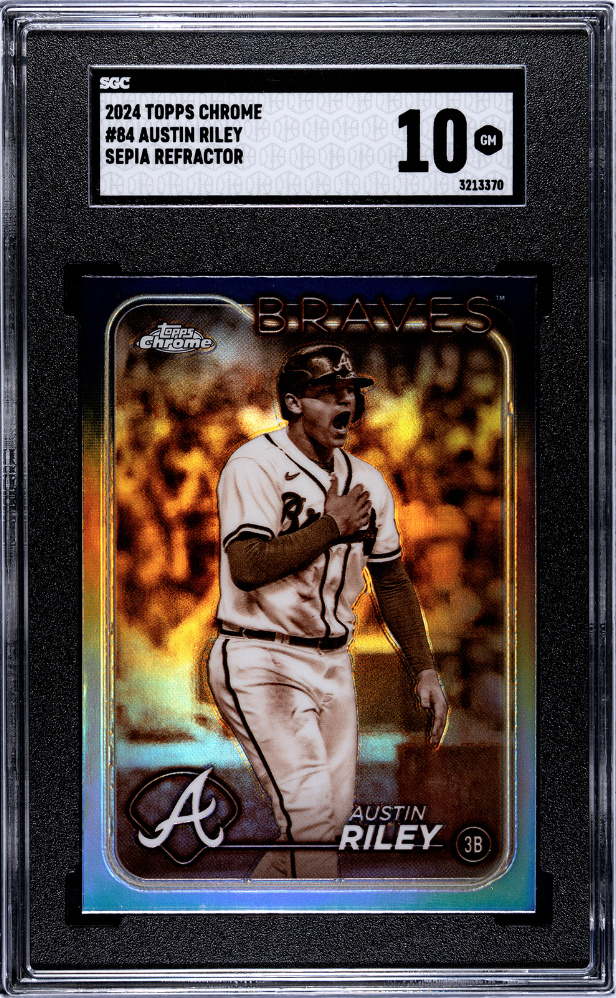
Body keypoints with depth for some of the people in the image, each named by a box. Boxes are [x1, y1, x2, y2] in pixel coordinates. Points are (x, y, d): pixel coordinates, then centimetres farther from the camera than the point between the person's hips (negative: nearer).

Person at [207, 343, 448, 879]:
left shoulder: (367, 481, 11)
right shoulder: (255, 466, -11)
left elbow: (392, 579, 17)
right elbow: (247, 566, -24)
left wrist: (425, 669, 12)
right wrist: (332, 524, -14)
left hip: (333, 662, 7)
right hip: (260, 661, -7)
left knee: (335, 813, 8)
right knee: (310, 808, -16)